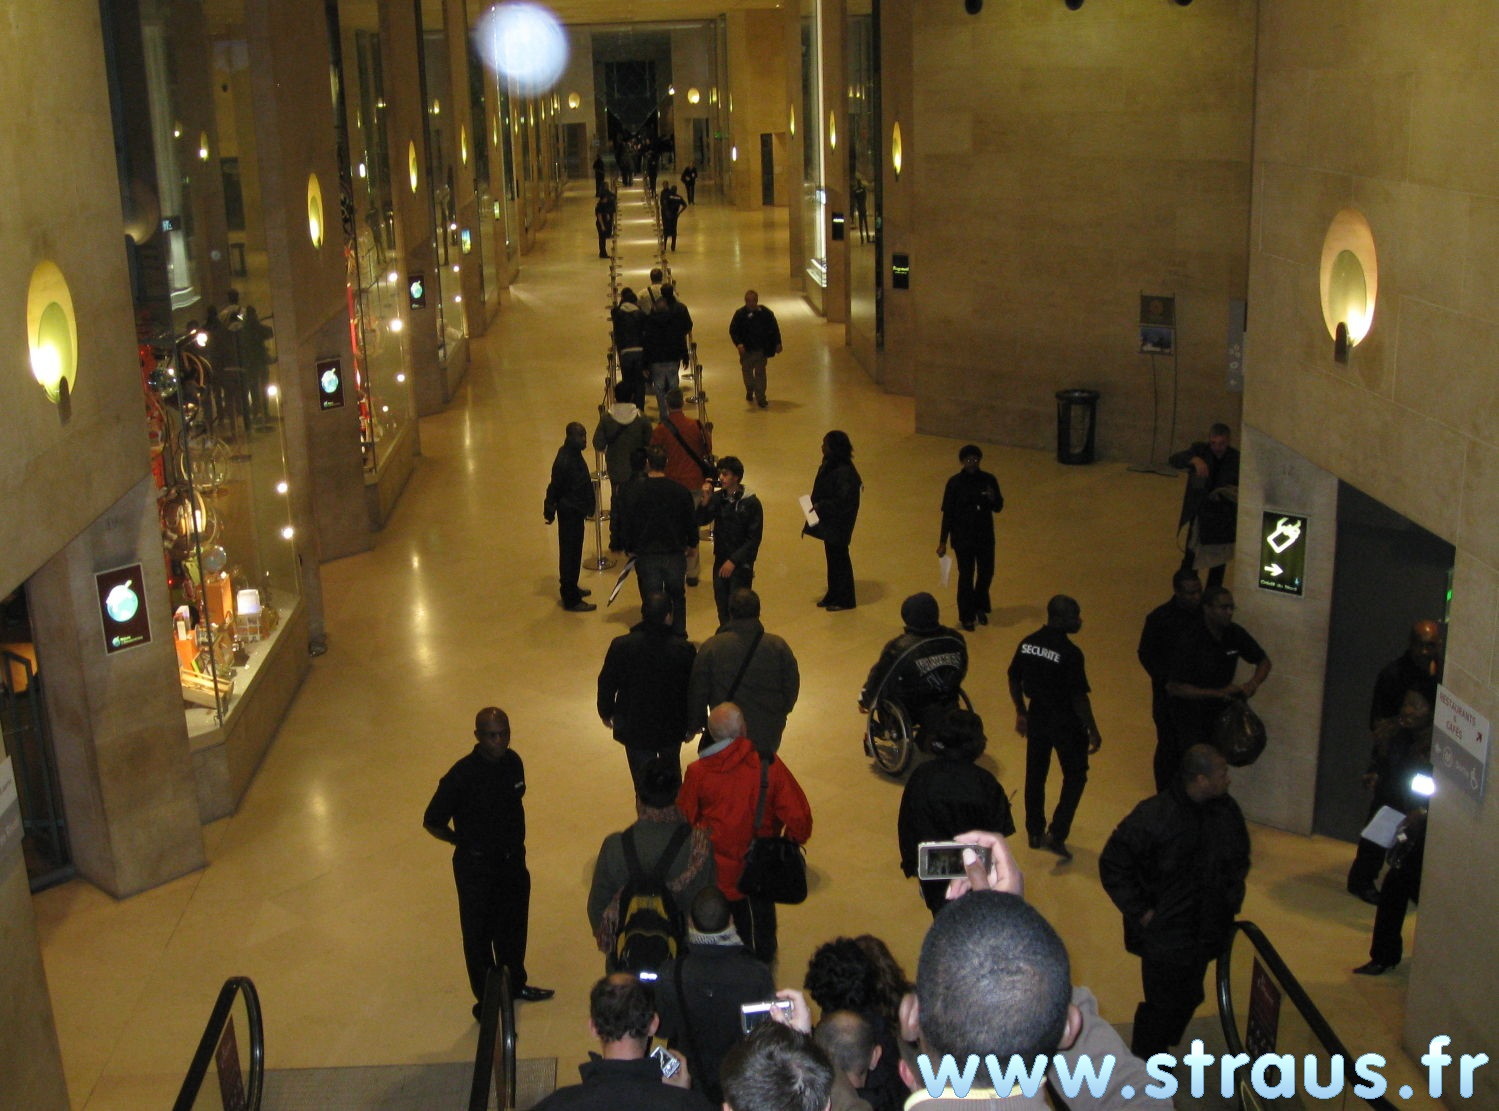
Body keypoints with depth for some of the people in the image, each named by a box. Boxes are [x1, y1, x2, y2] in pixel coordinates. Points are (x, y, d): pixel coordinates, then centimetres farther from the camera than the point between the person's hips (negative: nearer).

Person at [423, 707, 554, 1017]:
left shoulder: (513, 762, -5)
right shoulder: (462, 776, -25)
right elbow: (432, 822, -15)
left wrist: (515, 845, 10)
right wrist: (463, 842, -4)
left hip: (512, 861, 6)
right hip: (476, 868, -6)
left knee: (514, 926, 22)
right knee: (479, 934, 11)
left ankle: (515, 984, 44)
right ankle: (487, 1000, 29)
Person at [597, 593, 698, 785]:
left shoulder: (621, 646, -18)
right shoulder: (684, 649, -19)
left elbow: (607, 683, -5)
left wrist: (606, 712, 14)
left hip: (634, 727, -1)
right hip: (672, 726, 1)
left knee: (643, 776, 11)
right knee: (672, 768, 27)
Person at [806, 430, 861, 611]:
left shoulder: (845, 472, -25)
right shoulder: (829, 465, 4)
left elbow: (843, 501, -27)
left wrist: (821, 506, -23)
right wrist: (816, 505, 4)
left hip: (838, 525, -9)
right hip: (828, 521, 9)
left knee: (839, 559, 3)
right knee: (831, 557, 18)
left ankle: (845, 600, 16)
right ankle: (833, 596, 31)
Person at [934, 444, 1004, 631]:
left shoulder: (989, 480, -4)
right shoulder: (955, 483, -10)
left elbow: (998, 508, 3)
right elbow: (947, 513, -7)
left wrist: (993, 499, -21)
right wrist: (943, 542, -6)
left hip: (985, 536, 3)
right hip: (963, 538, -3)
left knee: (986, 573, 12)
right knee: (966, 576, 3)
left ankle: (980, 607, 38)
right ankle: (966, 616, 20)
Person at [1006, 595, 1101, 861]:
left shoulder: (1027, 644, -4)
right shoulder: (1070, 653, -23)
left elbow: (1014, 681, 6)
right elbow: (1079, 697, -20)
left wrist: (1021, 713, 19)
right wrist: (1093, 731, -10)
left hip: (1037, 716, 6)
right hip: (1066, 721, -6)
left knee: (1035, 774, 18)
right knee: (1075, 777, 11)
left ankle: (1034, 832, 31)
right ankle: (1056, 835, 4)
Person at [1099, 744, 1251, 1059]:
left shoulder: (1227, 811, -4)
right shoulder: (1153, 816, -22)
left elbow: (1240, 858, 17)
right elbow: (1112, 865, -15)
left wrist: (1231, 898, 6)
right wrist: (1140, 911, -15)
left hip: (1206, 931, 6)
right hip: (1164, 935, -6)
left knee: (1188, 999, 16)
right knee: (1163, 1004, 2)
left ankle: (1158, 1052, 37)